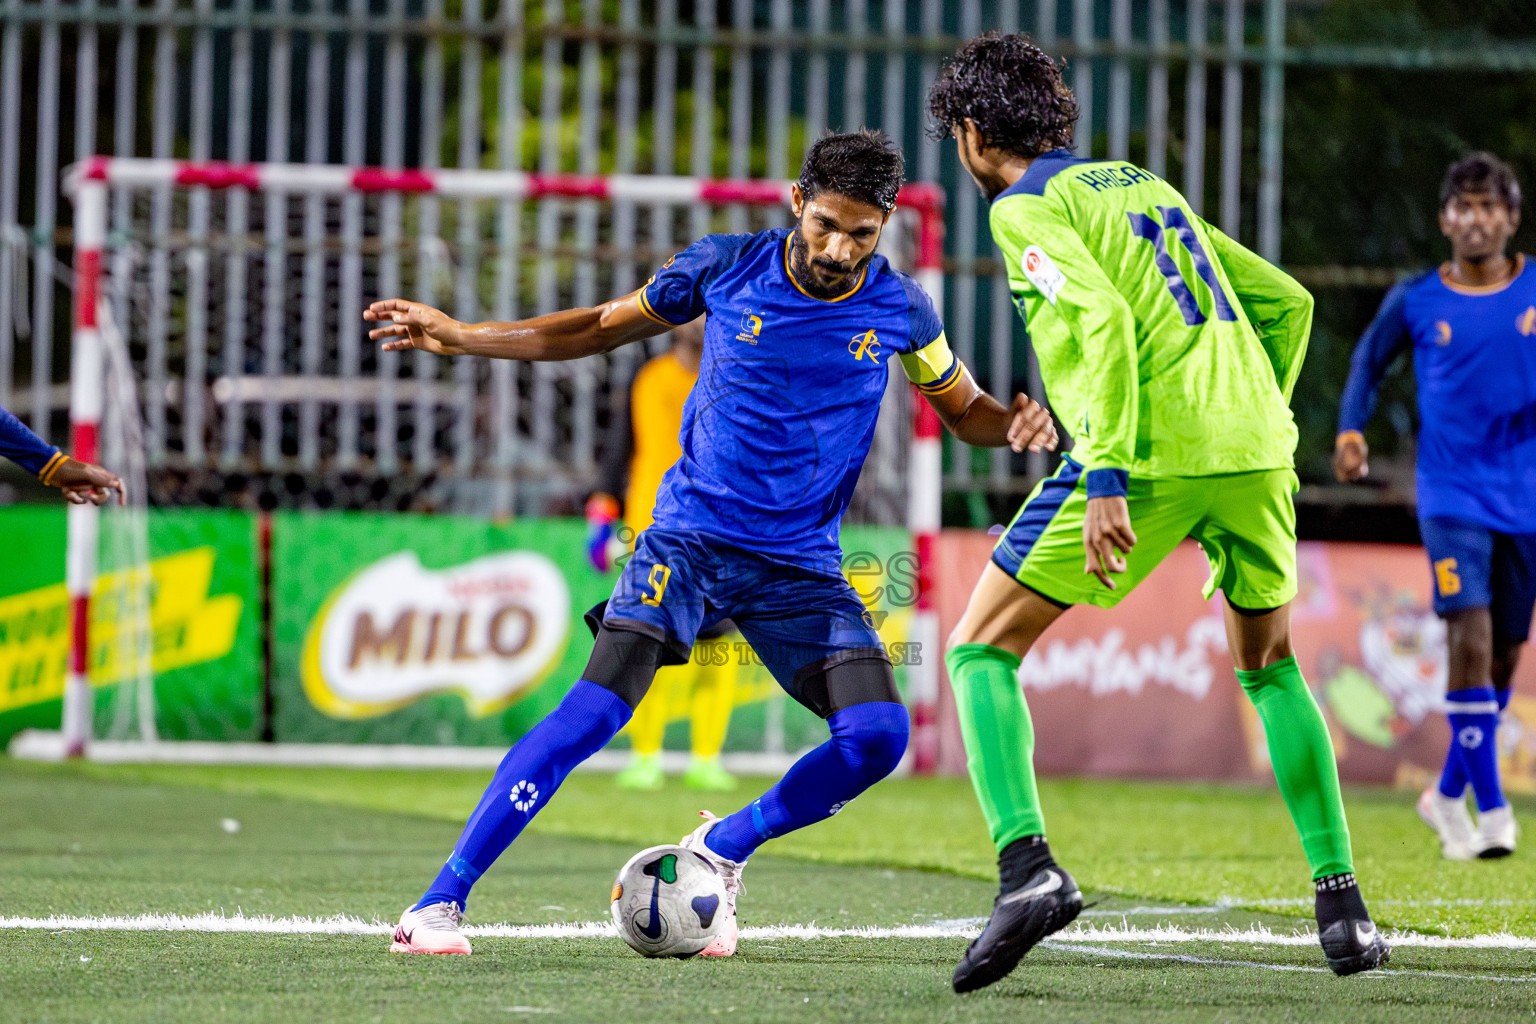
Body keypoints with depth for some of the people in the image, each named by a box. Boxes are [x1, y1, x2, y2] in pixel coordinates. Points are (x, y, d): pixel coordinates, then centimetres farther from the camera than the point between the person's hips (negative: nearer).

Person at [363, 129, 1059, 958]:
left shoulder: (897, 308, -2)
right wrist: (460, 338, 4)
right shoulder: (724, 267, -5)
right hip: (691, 537, -2)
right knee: (597, 706, -22)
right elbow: (605, 327, 10)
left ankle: (724, 849, 10)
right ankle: (440, 900, -18)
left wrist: (1016, 422, -11)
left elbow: (963, 409, 13)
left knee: (877, 735, -16)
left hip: (801, 566, 2)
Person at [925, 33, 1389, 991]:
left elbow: (1102, 317, -17)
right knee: (1270, 668, 27)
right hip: (1254, 446, 7)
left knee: (981, 650, 3)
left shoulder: (1028, 210, 2)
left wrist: (1106, 474, -21)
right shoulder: (1144, 185, 24)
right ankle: (1341, 899, 19)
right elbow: (1287, 301, 25)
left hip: (1148, 454, -7)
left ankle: (1028, 867, -17)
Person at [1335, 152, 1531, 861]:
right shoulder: (1415, 301, 0)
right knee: (1469, 638, -18)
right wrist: (1351, 429, 1)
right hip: (1452, 495, -2)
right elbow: (1370, 360, 16)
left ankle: (1449, 795, 28)